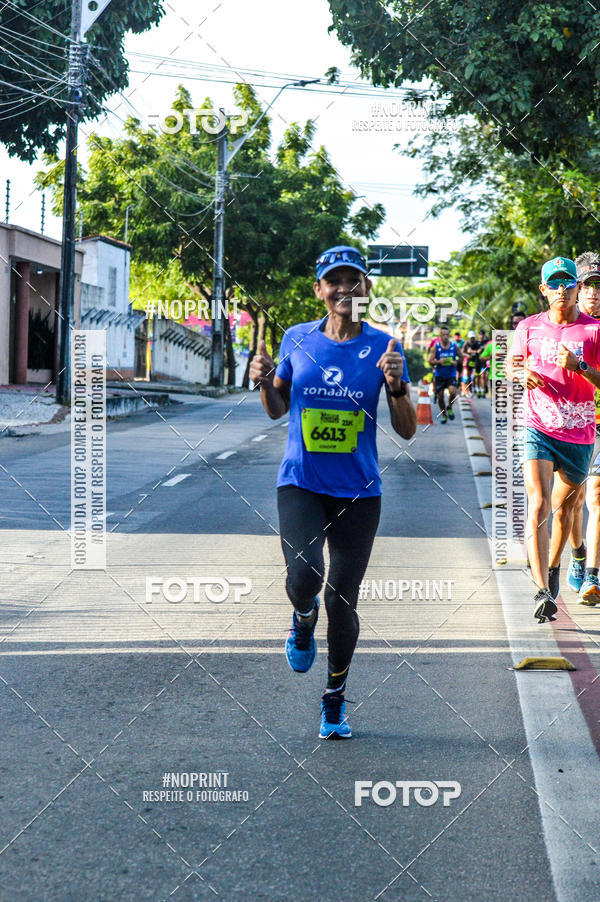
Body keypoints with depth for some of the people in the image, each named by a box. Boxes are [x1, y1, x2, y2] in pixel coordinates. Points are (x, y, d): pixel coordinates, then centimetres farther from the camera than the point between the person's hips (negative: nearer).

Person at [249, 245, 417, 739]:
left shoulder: (384, 347, -1)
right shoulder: (297, 339, 2)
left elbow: (407, 430, 0)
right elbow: (278, 410, 15)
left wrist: (398, 385, -18)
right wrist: (265, 381, -6)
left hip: (358, 490, 0)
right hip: (300, 482, 0)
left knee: (343, 599, 3)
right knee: (305, 576, -24)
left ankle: (335, 701, 26)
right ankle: (303, 621, 16)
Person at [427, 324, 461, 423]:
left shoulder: (454, 346, -2)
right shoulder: (436, 347, -5)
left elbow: (461, 357, 10)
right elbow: (430, 362, -3)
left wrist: (456, 362, -10)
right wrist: (438, 361, -22)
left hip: (451, 375, 0)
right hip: (439, 375, 0)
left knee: (453, 392, -24)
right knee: (440, 397, 2)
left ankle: (450, 408, 6)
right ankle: (444, 415, 25)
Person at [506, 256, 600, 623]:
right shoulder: (529, 327, 3)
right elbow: (510, 364, 17)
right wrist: (521, 372, -6)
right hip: (539, 430, 0)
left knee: (563, 508, 16)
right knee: (538, 506, -16)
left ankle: (553, 568, 43)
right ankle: (542, 591, -20)